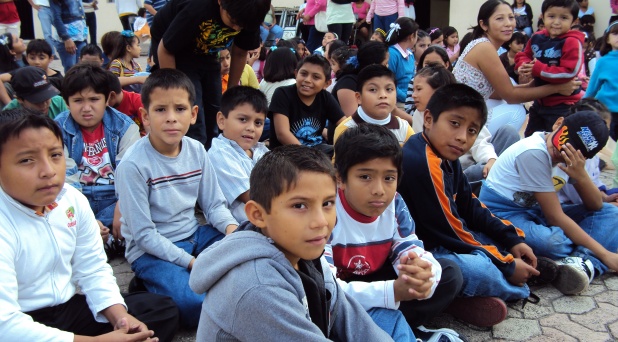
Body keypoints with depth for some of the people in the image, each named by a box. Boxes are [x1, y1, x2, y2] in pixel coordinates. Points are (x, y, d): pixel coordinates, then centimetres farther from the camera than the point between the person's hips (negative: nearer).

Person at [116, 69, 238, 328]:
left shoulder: (197, 151, -3)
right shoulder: (133, 165, -19)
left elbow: (214, 204, 3)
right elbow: (144, 234, -17)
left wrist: (232, 227, -19)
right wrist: (192, 263, -20)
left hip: (194, 234, 7)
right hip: (152, 250, -6)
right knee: (196, 303, -31)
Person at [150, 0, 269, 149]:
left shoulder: (247, 16, -21)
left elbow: (239, 53, -2)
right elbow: (165, 50, -22)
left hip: (207, 54, 5)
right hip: (173, 50, -5)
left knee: (214, 121, 5)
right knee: (194, 123, -15)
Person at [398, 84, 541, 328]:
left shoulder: (446, 156, 4)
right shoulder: (422, 163, -27)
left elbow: (470, 208, 13)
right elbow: (448, 230, -23)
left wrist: (513, 239, 2)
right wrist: (507, 266, -14)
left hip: (437, 240, 11)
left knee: (501, 240, 17)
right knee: (479, 270, -31)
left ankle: (468, 296, -4)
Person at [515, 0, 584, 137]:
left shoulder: (572, 42, -19)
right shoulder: (537, 38, 0)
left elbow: (569, 72, -26)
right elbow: (523, 55, 12)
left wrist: (538, 69, -27)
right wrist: (524, 66, -12)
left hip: (563, 105, -7)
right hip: (540, 101, 7)